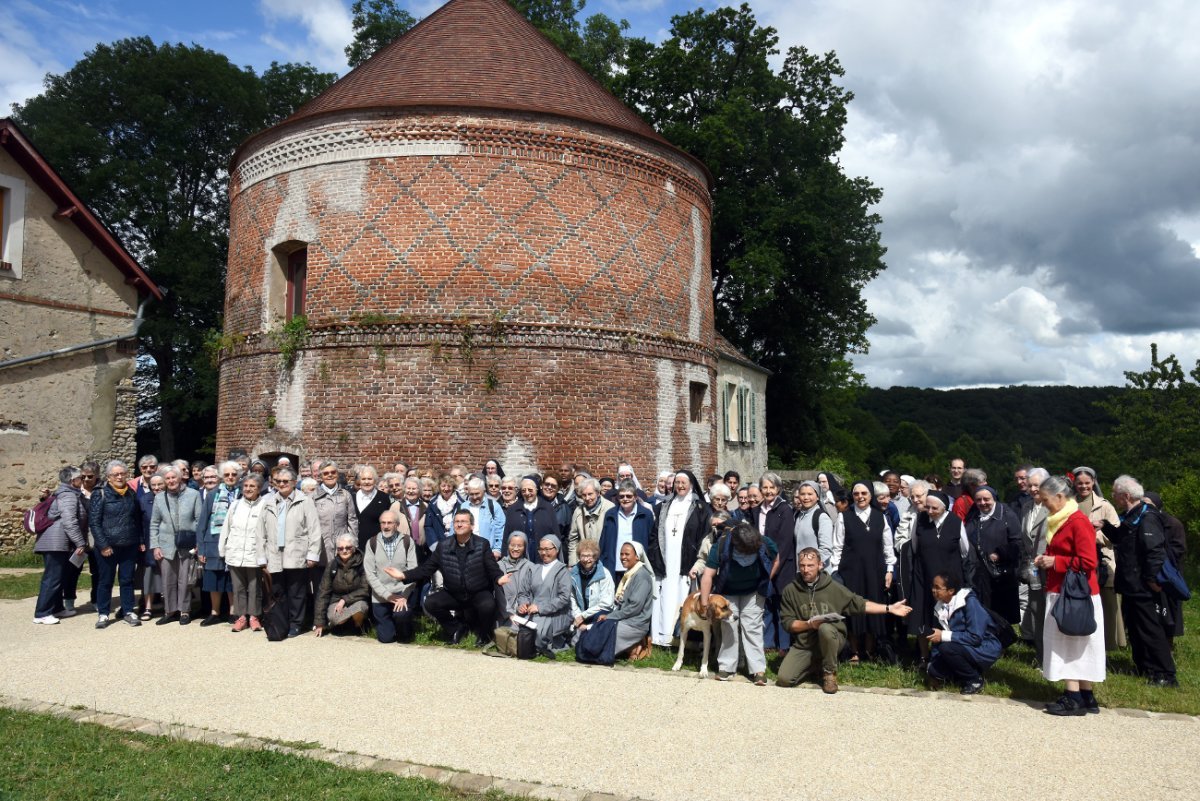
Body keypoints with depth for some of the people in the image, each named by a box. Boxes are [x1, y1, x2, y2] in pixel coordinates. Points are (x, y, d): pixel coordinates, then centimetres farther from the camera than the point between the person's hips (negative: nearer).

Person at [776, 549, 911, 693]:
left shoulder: (833, 587, 0)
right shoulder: (790, 590, -1)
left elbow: (858, 604, 4)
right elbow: (788, 623, -2)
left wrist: (889, 608, -2)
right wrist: (809, 624, -18)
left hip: (831, 640, -1)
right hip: (803, 645, 1)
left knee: (825, 628, -36)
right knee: (783, 679, -17)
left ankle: (829, 672, -10)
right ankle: (816, 664, 14)